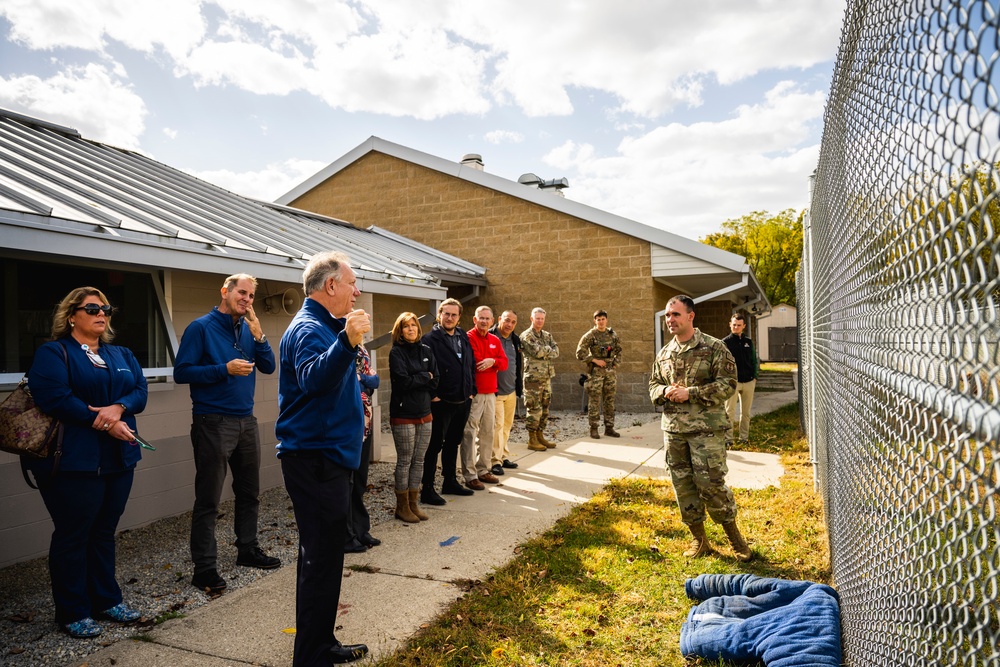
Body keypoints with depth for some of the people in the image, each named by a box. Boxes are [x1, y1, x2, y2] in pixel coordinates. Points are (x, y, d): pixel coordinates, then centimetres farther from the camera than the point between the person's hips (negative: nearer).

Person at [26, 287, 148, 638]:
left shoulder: (121, 355, 15)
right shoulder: (53, 353, -3)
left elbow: (140, 390, 4)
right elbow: (54, 397, -17)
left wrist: (118, 408, -17)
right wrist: (104, 423, -18)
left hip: (118, 458, 6)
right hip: (74, 460, -6)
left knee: (104, 531, 15)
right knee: (72, 535, 4)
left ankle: (107, 599, 27)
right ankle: (73, 613, 17)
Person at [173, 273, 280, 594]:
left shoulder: (248, 328, 9)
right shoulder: (201, 327, -7)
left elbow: (269, 367, 4)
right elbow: (181, 372, -12)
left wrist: (258, 335, -9)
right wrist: (225, 369, -20)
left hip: (246, 420, 7)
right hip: (213, 422, -6)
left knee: (249, 492, 17)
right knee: (208, 500, -1)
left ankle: (248, 549, 32)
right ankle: (205, 568, 8)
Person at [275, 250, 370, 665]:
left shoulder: (323, 326, 16)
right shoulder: (309, 329, -17)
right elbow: (313, 378, -39)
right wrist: (347, 342, -53)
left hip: (326, 456, 11)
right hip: (315, 457, -11)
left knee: (324, 555, 19)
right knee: (322, 558, -4)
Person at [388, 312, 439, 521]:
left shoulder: (426, 351, 9)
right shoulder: (396, 352, -5)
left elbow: (434, 382, 3)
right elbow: (403, 380, -16)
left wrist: (414, 381, -6)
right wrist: (424, 377, -5)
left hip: (424, 413, 5)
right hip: (403, 415, -5)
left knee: (419, 461, 10)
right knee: (404, 461, 2)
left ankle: (413, 504, 21)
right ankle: (402, 507, 15)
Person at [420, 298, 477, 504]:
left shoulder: (464, 338, 12)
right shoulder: (430, 339, -10)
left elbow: (471, 365, 17)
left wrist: (471, 390, 10)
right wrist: (432, 395, -17)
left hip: (463, 402, 7)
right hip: (441, 402, -7)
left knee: (453, 443, 18)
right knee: (434, 446, 0)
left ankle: (450, 482, 30)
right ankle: (427, 489, 7)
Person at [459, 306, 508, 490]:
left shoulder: (495, 340, 13)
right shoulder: (468, 338, -7)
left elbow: (504, 363, 6)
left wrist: (493, 361, -13)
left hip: (490, 393, 7)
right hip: (473, 393, -7)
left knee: (487, 433, 12)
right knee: (470, 434, -5)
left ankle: (483, 470, 24)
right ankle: (470, 475, 0)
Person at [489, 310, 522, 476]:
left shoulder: (515, 340, 10)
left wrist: (519, 386, 16)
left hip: (511, 391, 7)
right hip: (495, 391, -7)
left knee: (507, 426, 13)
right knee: (497, 425, -5)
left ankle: (504, 457, 24)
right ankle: (496, 461, 4)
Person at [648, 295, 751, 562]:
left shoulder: (714, 348, -5)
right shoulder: (664, 353, 11)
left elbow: (728, 383, -11)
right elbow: (653, 384, 19)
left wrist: (690, 393, -17)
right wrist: (665, 392, -5)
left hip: (706, 429, -5)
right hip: (673, 430, 5)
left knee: (711, 484, -4)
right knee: (683, 485, 10)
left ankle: (734, 537, 19)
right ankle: (699, 540, 25)